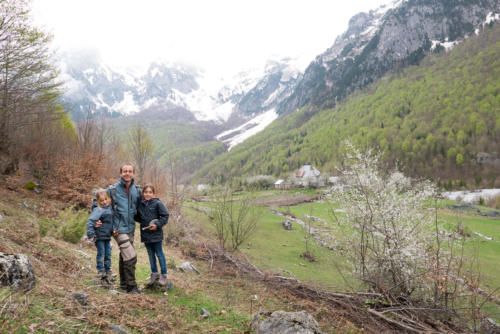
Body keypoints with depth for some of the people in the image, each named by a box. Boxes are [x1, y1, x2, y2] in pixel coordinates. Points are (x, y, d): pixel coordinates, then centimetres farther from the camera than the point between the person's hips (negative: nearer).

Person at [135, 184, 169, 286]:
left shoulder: (157, 203, -10)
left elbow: (165, 216, -8)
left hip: (156, 233, -5)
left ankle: (164, 275, 15)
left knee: (159, 254, 4)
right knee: (151, 254, 15)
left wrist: (157, 225, -16)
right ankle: (154, 273, 29)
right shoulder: (140, 204, 5)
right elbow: (137, 217, 18)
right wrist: (143, 222, 0)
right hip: (145, 233, 5)